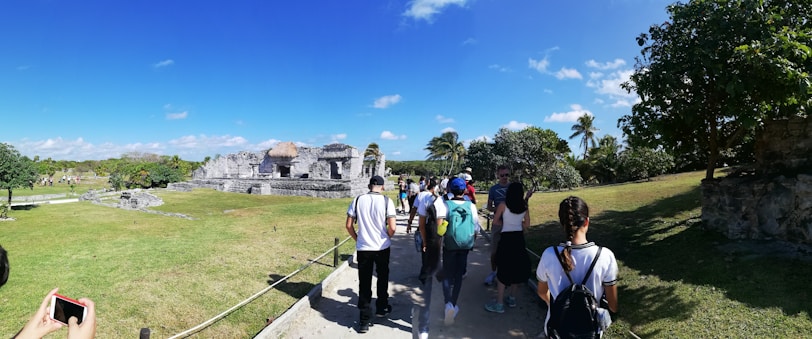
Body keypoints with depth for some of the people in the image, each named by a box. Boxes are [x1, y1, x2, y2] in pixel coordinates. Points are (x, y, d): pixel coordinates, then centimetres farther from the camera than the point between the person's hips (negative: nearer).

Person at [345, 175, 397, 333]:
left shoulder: (357, 200, -4)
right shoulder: (386, 201, -10)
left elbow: (349, 225, -2)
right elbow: (392, 228, -14)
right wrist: (387, 237, 7)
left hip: (363, 248, 1)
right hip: (382, 247, -1)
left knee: (364, 283, 10)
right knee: (382, 278, 22)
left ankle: (364, 320, 15)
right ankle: (382, 308, 38)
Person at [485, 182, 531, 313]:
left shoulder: (503, 205, -10)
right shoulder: (524, 206, 2)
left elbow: (495, 221, -2)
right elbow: (527, 224, 6)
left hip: (506, 238, -5)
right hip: (519, 238, 5)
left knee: (503, 270, 0)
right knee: (517, 268, 16)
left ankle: (499, 304, 4)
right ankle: (512, 299, 28)